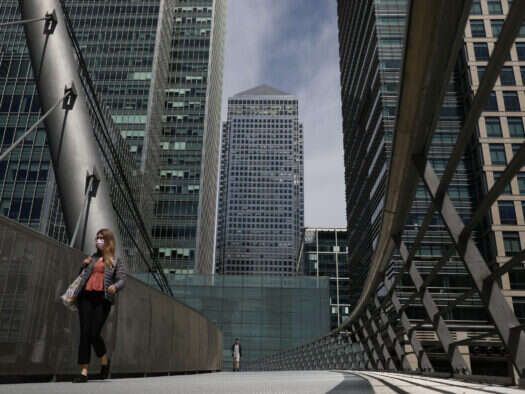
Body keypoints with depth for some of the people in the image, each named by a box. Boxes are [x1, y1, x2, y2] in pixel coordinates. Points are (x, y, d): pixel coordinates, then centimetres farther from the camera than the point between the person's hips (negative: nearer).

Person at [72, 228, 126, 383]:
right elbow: (82, 277, 29)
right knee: (84, 334, -3)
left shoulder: (116, 261, 11)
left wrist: (115, 287, -22)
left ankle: (105, 361, 19)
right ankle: (83, 372, 2)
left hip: (102, 298, -3)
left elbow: (122, 280, 0)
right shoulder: (92, 258, 21)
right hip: (86, 297, 3)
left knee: (94, 334, -9)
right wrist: (84, 266, 8)